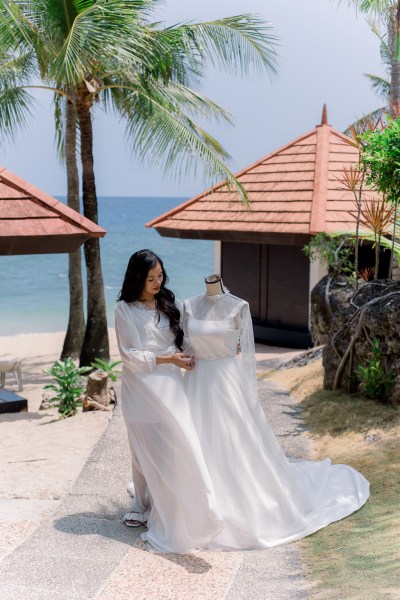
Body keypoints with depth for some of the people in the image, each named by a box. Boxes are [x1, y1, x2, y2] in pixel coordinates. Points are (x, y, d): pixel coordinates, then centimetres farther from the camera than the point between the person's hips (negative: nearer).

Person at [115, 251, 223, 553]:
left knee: (174, 446, -3)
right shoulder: (125, 309, -4)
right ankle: (144, 505, 21)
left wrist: (186, 355, -1)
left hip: (170, 384, 4)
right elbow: (130, 355, -9)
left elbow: (179, 338, 19)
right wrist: (167, 359, -14)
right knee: (148, 450, 3)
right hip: (142, 384, -3)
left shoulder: (167, 303, 10)